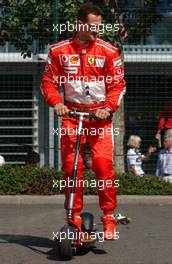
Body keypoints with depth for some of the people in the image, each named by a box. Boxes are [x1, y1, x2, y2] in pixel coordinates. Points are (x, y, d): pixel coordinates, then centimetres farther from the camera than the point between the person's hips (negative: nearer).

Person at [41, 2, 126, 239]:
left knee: (103, 164, -13)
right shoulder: (59, 51, 2)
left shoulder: (108, 51, -1)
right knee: (71, 166, -2)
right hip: (71, 113, 1)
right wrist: (56, 102, -9)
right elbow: (48, 81, 8)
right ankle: (75, 217, 8)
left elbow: (118, 84, 2)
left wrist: (108, 107, -13)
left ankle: (109, 217, -2)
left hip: (99, 115, -1)